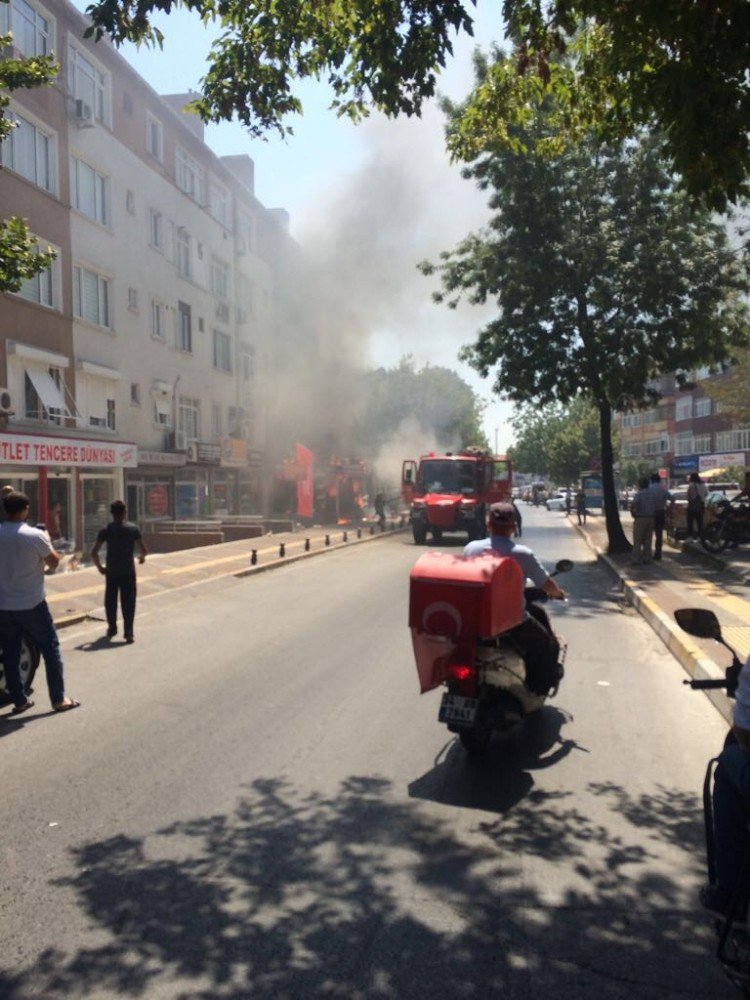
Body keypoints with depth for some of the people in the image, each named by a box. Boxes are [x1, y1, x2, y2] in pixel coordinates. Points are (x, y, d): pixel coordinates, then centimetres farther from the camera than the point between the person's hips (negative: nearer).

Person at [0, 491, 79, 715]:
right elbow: (54, 562, -3)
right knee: (51, 650, 8)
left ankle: (20, 701, 19)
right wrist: (47, 541, 12)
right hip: (32, 604, -4)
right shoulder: (35, 536, -15)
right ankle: (59, 699, 10)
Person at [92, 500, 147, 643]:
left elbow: (94, 552, -8)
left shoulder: (106, 530, -3)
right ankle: (128, 633, -4)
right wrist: (142, 557, 20)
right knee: (128, 603, 2)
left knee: (110, 601, 18)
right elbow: (143, 549, -1)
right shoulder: (132, 529, -4)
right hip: (128, 571, -1)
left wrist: (99, 567, 7)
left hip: (111, 572, 1)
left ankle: (112, 629, 29)